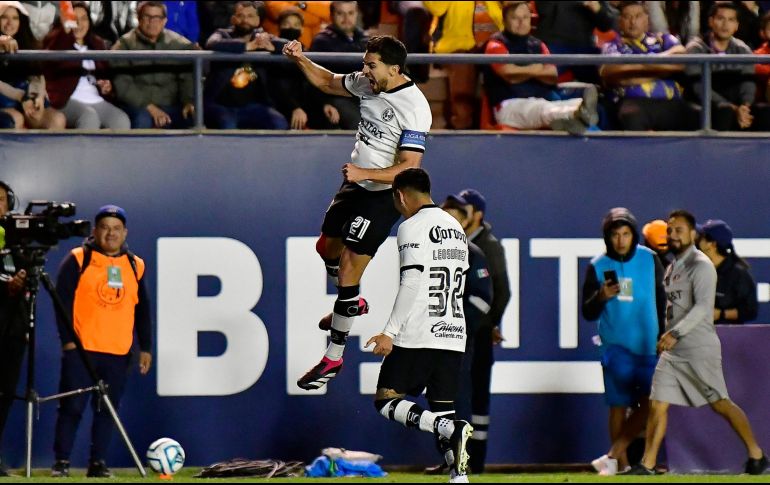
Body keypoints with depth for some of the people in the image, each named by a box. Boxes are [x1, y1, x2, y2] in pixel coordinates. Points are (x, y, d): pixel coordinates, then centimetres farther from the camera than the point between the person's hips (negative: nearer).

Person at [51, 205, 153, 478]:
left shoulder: (135, 266, 12)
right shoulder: (78, 260, 1)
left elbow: (143, 310, 16)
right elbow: (62, 300, -2)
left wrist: (145, 348, 10)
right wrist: (67, 339, -10)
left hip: (118, 353, 3)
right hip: (80, 349, -3)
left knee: (108, 409, 5)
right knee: (72, 407, -6)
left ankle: (98, 463, 11)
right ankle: (61, 462, -1)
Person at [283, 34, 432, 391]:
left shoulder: (414, 108, -25)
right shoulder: (367, 83, -3)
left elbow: (409, 169, -27)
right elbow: (327, 82, 15)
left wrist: (364, 173, -36)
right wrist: (301, 59, -2)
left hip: (384, 195, -9)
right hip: (356, 184, 9)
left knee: (348, 269, -9)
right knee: (327, 247, 25)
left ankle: (334, 358, -1)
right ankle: (352, 304, 53)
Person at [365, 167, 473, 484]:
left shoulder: (412, 227, -6)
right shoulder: (456, 229, 18)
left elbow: (412, 283, -15)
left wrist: (390, 333, -15)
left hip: (417, 337, -7)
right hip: (453, 336, 7)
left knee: (386, 402, -2)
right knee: (443, 410, 6)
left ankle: (450, 429, -22)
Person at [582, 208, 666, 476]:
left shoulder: (650, 260, 1)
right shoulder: (597, 267, -2)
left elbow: (663, 300, 10)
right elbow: (588, 313, -2)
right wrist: (601, 297, -22)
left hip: (649, 346, 1)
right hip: (616, 346, -1)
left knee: (649, 405, -5)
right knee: (619, 405, -1)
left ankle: (613, 457, 2)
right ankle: (622, 463, 6)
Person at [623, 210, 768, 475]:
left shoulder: (701, 266, -10)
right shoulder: (672, 268, 17)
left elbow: (703, 306, -23)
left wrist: (675, 333, -31)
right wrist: (667, 336, 16)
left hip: (699, 349, -8)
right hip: (671, 351, 8)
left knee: (720, 404, -3)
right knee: (657, 405, -1)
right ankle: (647, 465, -1)